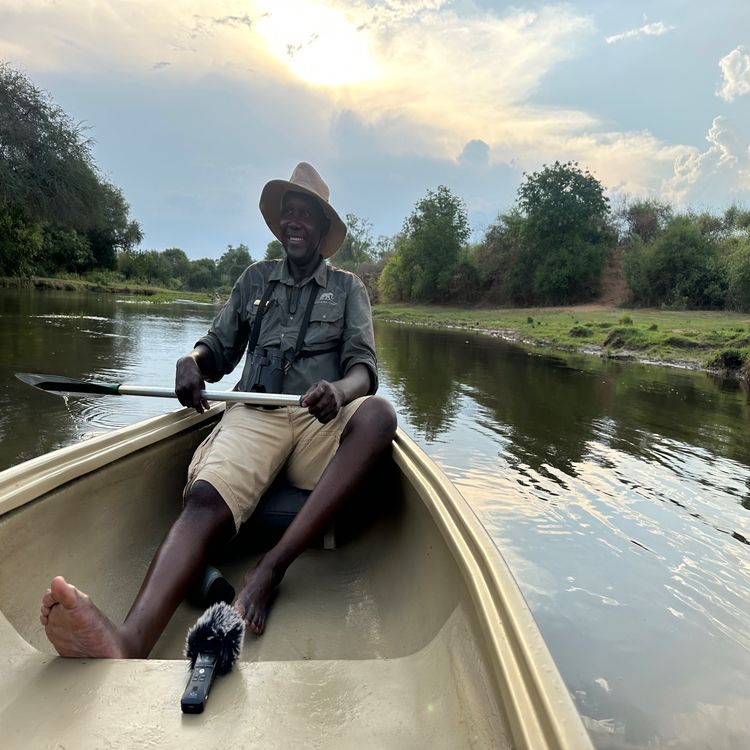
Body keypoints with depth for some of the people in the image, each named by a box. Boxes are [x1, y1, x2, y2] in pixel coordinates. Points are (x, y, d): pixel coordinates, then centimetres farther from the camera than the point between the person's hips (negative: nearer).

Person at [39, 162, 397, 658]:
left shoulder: (348, 288, 16)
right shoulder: (256, 279, 23)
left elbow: (364, 368, 2)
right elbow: (219, 349, 19)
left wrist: (339, 390, -23)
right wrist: (191, 361, -6)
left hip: (322, 422, 0)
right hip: (255, 415, 1)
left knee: (378, 414, -35)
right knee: (206, 498, -30)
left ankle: (272, 569, -37)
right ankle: (132, 641, -55)